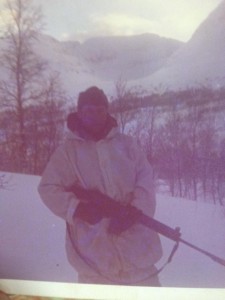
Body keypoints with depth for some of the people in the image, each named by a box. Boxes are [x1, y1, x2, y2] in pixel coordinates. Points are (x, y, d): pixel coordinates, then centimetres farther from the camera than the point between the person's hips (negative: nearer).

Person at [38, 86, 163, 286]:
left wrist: (136, 209, -16)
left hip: (133, 235, 2)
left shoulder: (127, 144, 6)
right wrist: (77, 208, -17)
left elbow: (145, 177, 2)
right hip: (93, 245, -1)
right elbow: (48, 188, 0)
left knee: (145, 280, 13)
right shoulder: (67, 151, 1)